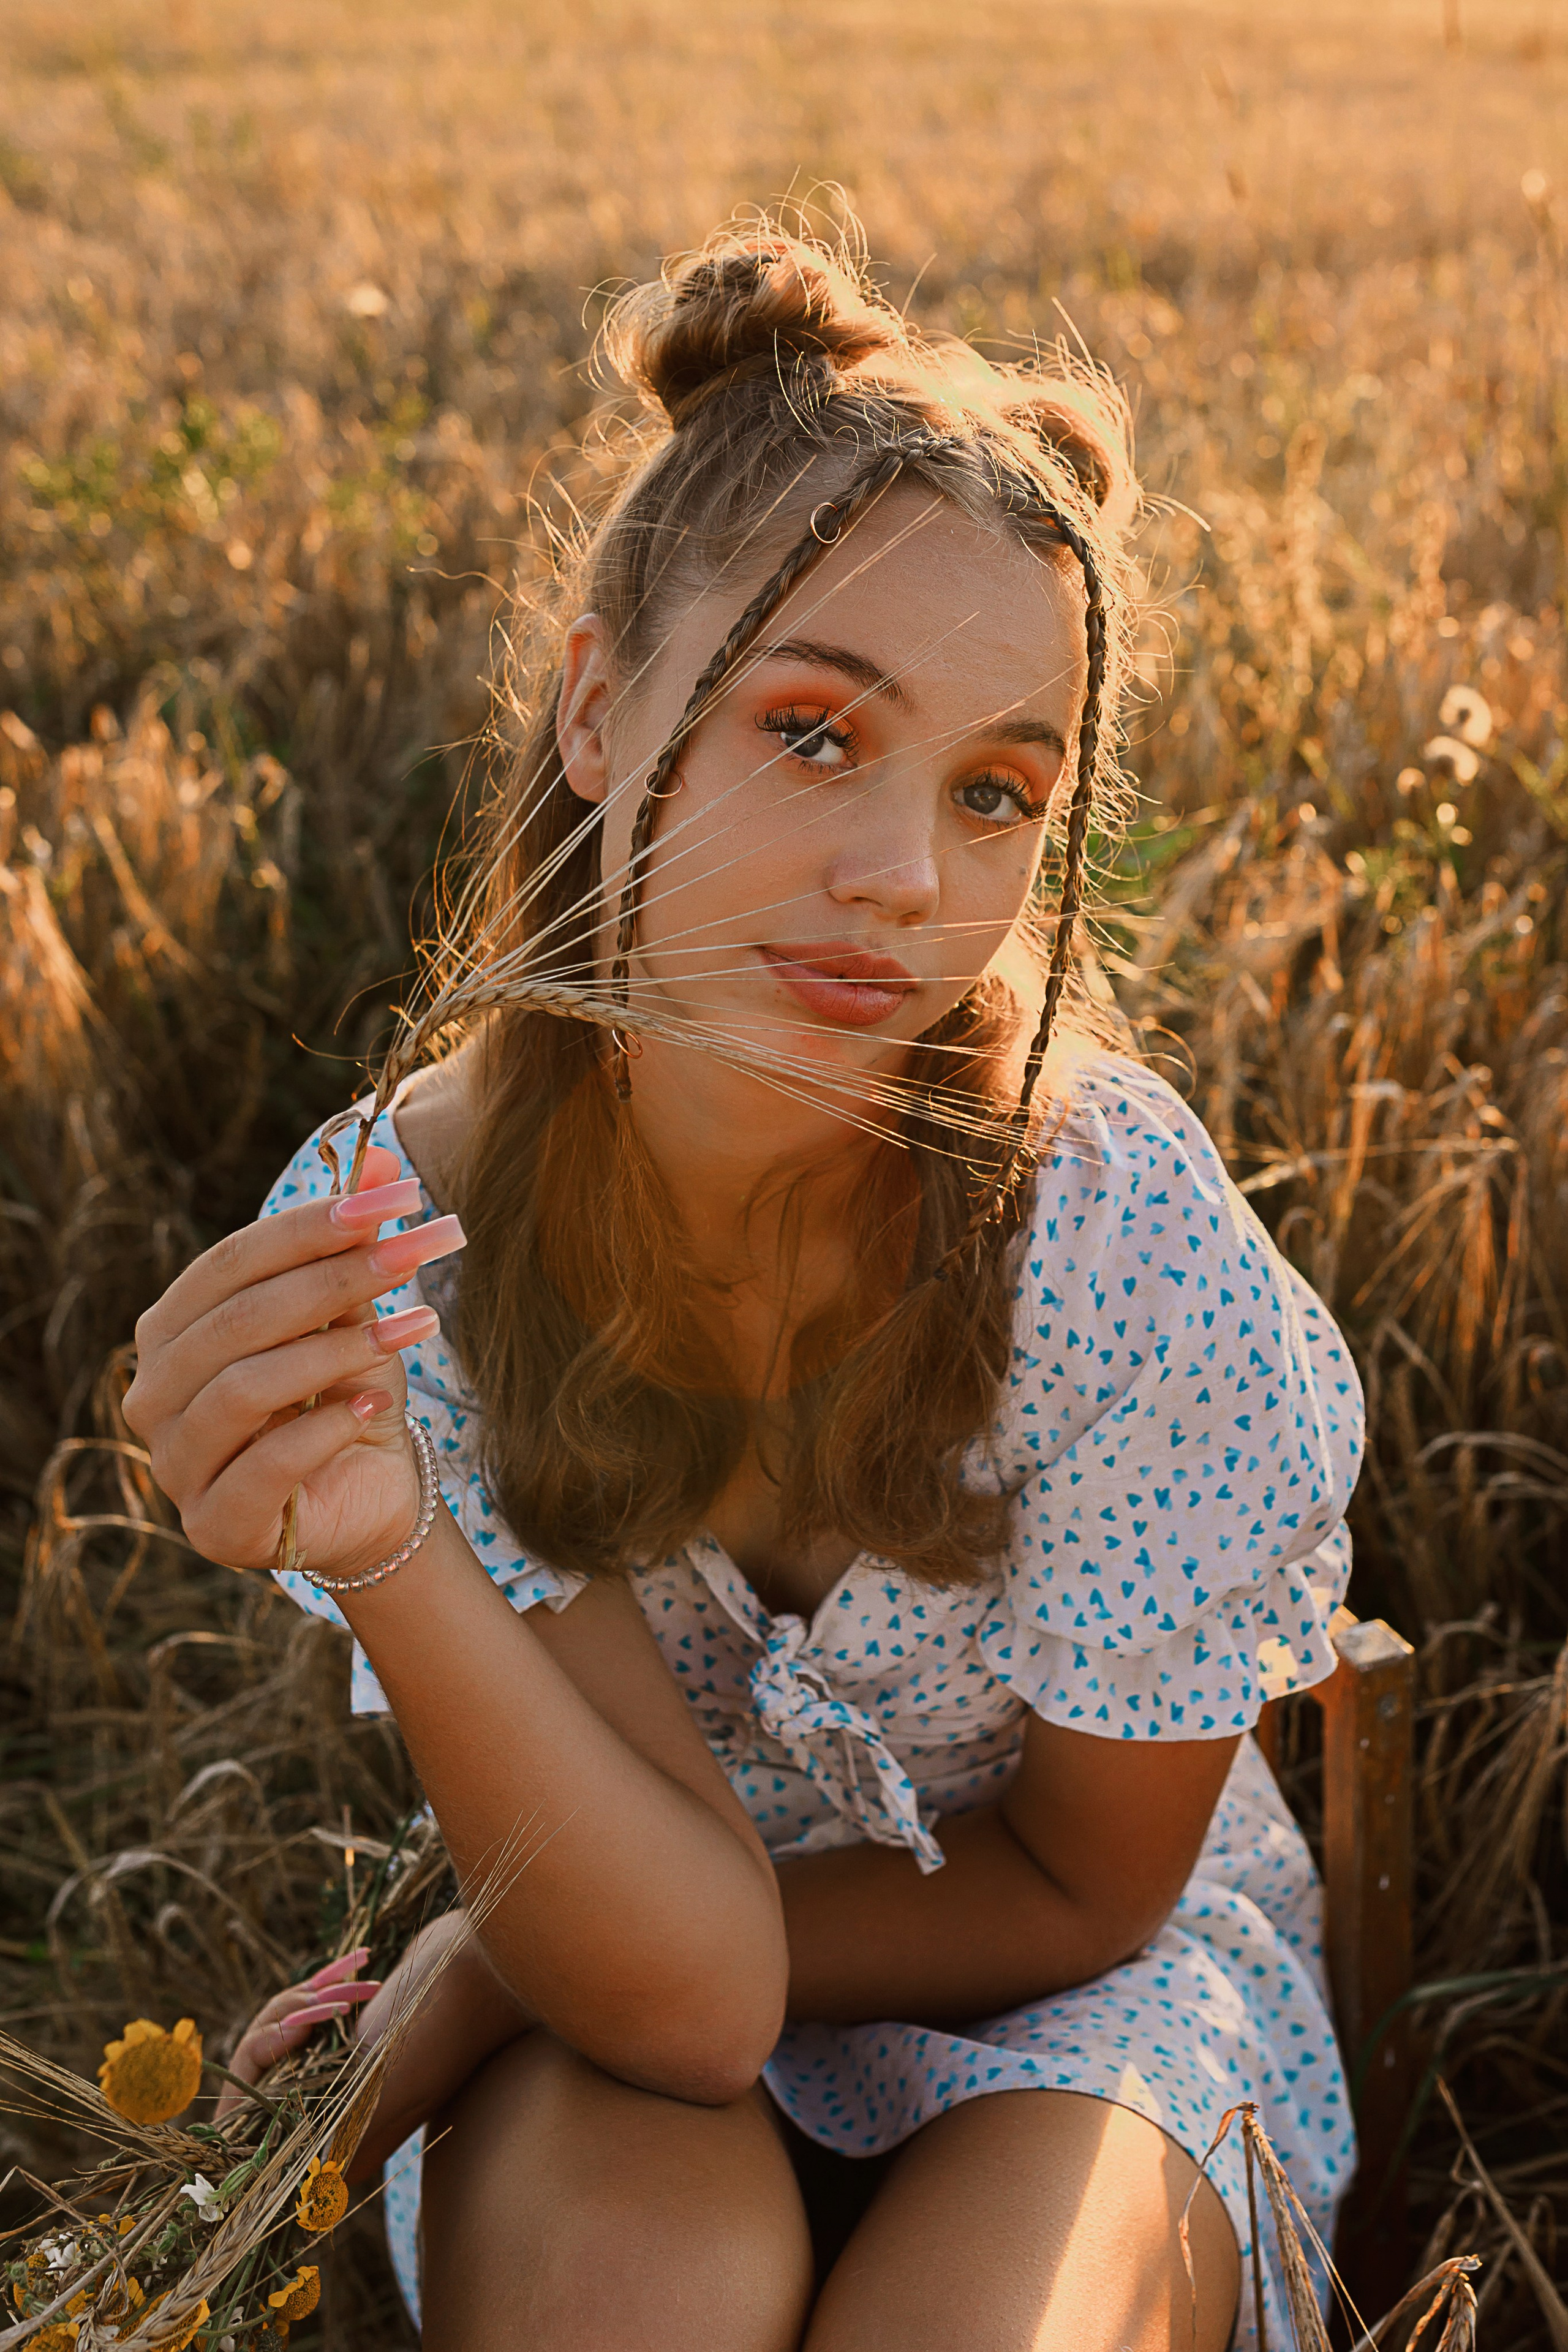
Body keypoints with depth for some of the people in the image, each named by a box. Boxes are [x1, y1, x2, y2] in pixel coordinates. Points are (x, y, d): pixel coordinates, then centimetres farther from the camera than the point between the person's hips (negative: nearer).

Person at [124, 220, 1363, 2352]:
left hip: (1080, 2003, 0)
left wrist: (462, 1984, -15)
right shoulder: (380, 1245, -22)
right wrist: (378, 1551, -41)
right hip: (638, 2032, 1)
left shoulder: (1129, 1248, -27)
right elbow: (691, 1990, -24)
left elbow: (1083, 1887, -12)